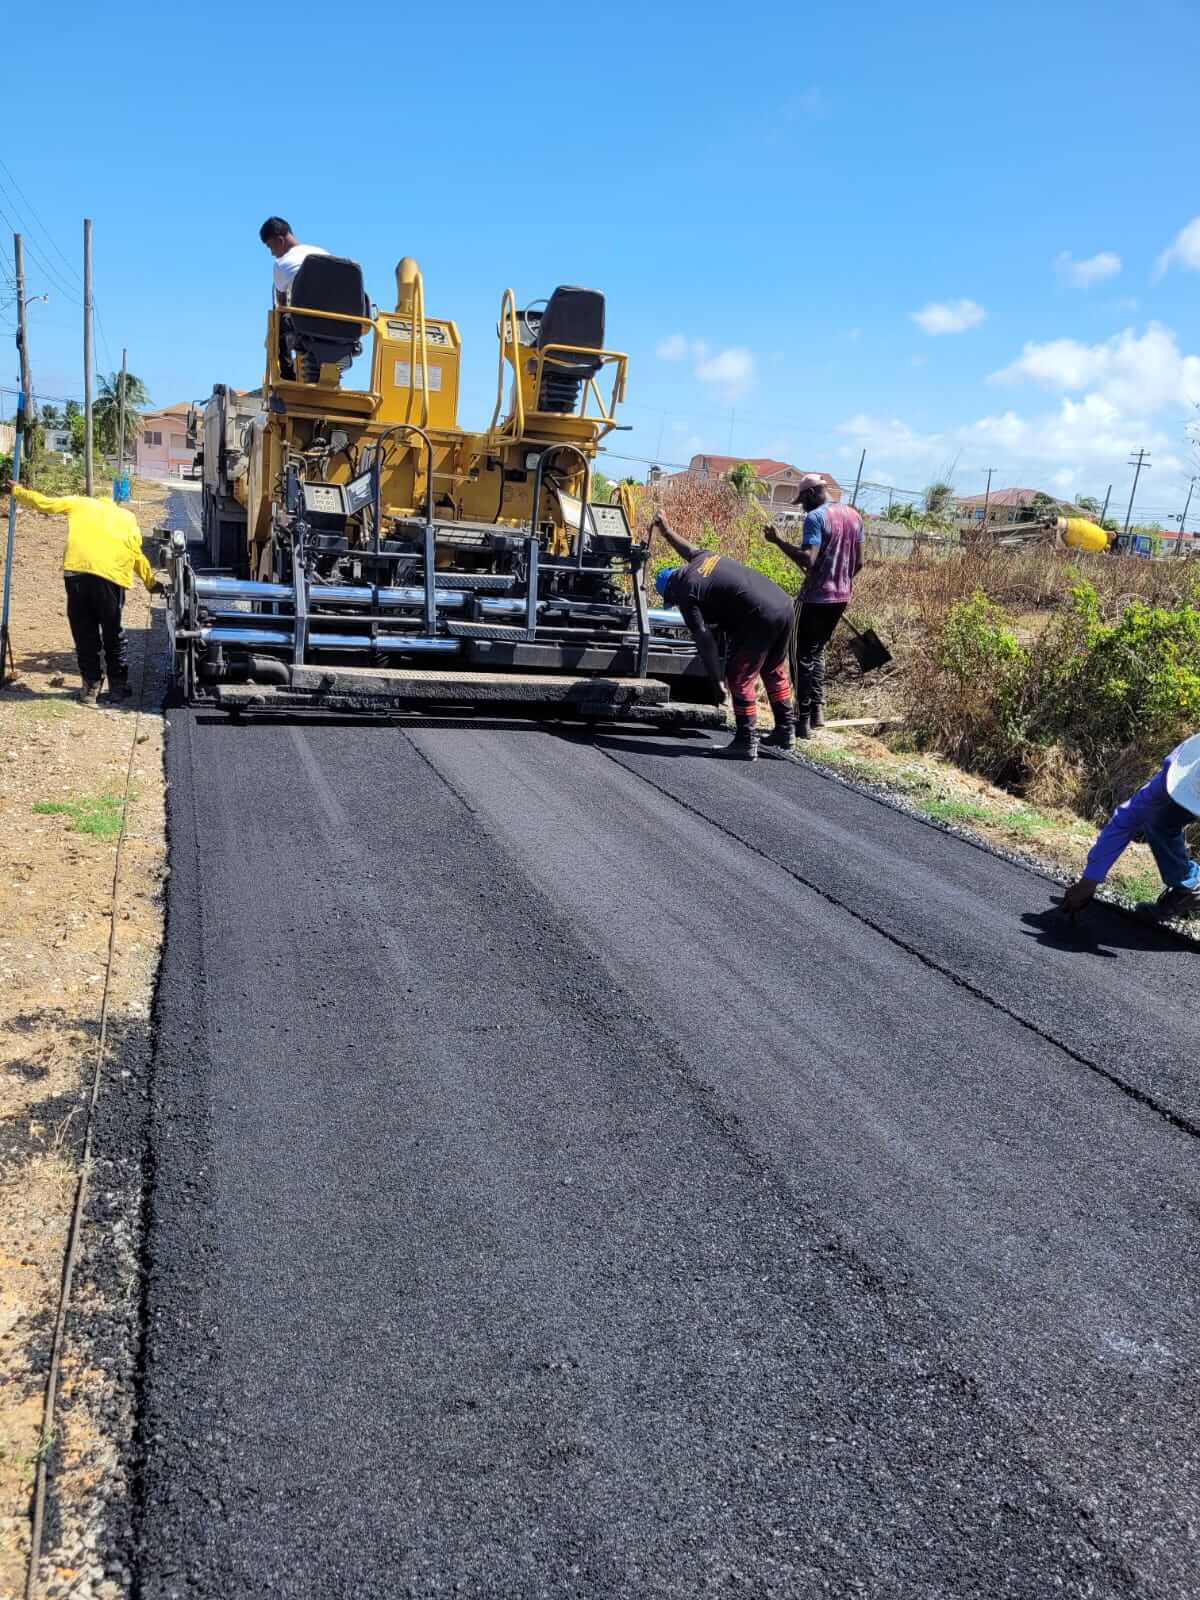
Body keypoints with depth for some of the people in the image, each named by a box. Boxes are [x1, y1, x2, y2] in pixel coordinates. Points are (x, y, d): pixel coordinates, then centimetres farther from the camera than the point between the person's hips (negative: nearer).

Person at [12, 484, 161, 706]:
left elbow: (44, 503, 22)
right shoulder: (127, 517, 25)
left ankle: (91, 686, 16)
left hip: (76, 571, 0)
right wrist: (151, 581, 35)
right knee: (113, 634, 14)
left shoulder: (79, 503, 24)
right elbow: (136, 554, 24)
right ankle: (118, 686, 20)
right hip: (110, 575, 0)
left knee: (84, 633, 12)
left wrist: (17, 491, 38)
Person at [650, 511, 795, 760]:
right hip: (783, 604, 9)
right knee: (775, 671, 23)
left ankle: (747, 743, 6)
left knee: (740, 678, 4)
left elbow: (704, 639, -9)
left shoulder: (686, 593, -3)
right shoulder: (704, 557, 19)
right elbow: (690, 550, 46)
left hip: (760, 619, -9)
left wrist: (717, 679, -6)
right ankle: (785, 732, 32)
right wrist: (667, 532, 57)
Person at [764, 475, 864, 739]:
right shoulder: (854, 516, 10)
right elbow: (858, 562, 12)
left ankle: (803, 720, -1)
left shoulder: (815, 518, -14)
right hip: (841, 597, 8)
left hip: (815, 597, -8)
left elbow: (808, 560, -24)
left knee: (802, 656, 0)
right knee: (817, 652, 20)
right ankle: (817, 710, 15)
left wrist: (778, 540, -16)